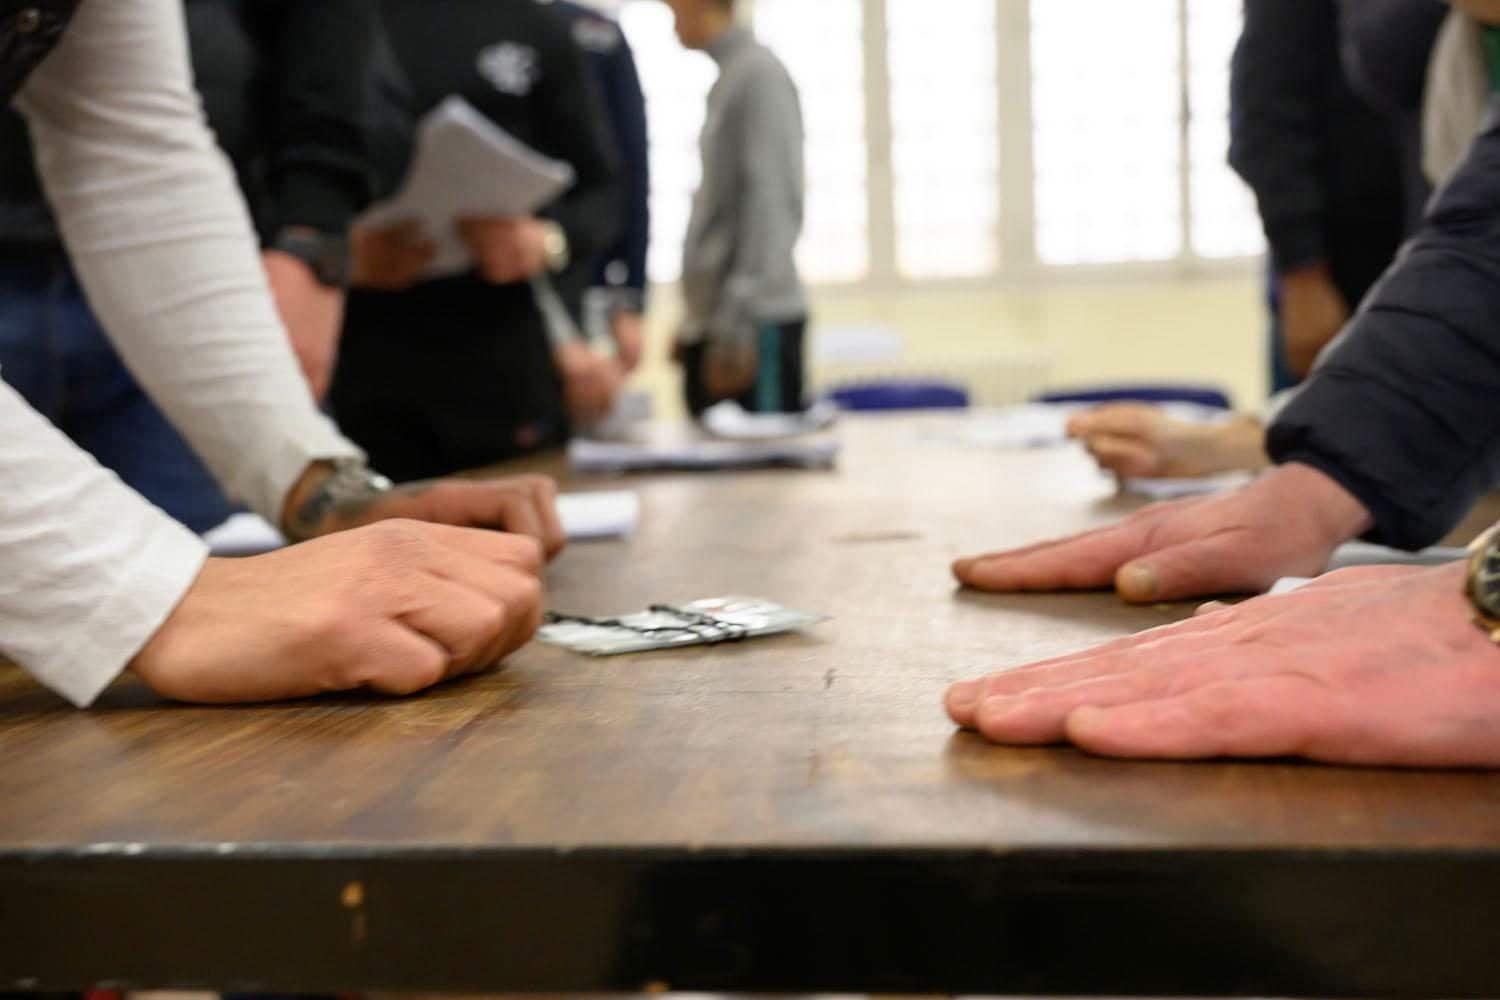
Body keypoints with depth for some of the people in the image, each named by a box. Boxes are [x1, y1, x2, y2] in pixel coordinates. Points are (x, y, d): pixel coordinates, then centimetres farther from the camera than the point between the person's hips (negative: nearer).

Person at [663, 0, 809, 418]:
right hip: (714, 322, 9)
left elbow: (772, 204, -16)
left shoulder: (760, 73, -9)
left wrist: (737, 325, -20)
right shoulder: (727, 80, 15)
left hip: (755, 325, -9)